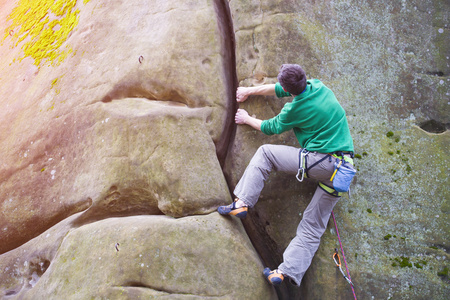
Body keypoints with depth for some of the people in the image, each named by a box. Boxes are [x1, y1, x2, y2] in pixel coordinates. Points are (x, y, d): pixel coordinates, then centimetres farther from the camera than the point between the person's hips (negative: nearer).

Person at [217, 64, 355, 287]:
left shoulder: (296, 109, -10)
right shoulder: (319, 86, 9)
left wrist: (247, 119, 27)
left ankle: (242, 203, 2)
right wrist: (249, 91, 32)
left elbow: (270, 128, 10)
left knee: (265, 153, 7)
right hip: (343, 171, 8)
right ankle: (285, 271, 7)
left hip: (318, 162, -8)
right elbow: (279, 90, 23)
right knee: (312, 227, 9)